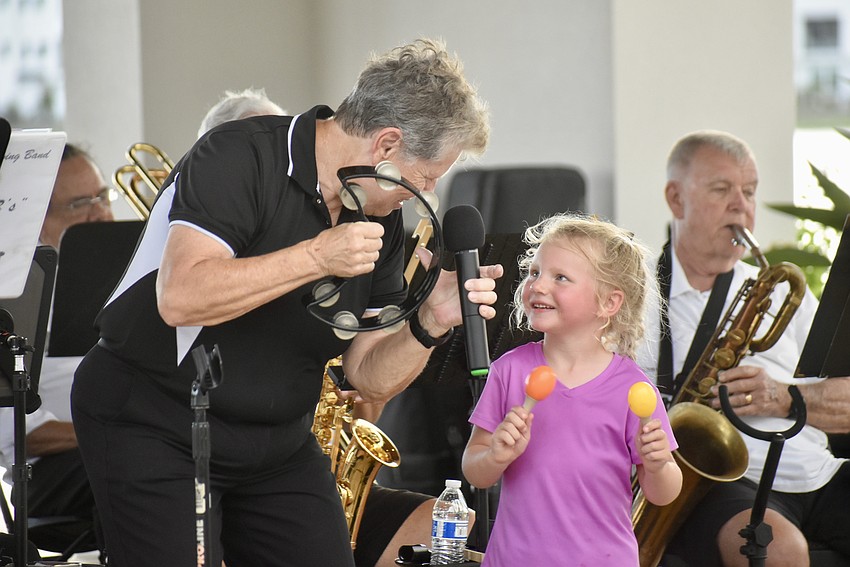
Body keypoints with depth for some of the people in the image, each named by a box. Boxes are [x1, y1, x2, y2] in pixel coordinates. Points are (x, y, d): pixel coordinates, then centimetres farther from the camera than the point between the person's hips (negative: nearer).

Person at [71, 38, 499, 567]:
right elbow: (179, 297, -31)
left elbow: (371, 378, 3)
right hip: (151, 429, -6)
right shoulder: (241, 156, -18)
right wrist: (315, 257, -31)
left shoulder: (382, 220, 3)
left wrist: (431, 324, -15)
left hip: (278, 443, 7)